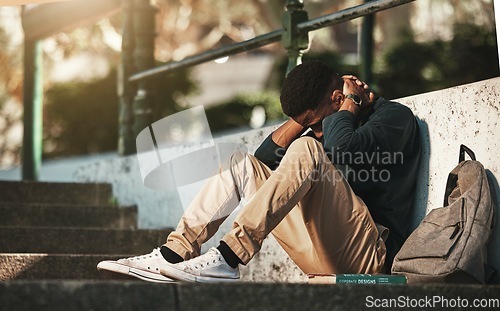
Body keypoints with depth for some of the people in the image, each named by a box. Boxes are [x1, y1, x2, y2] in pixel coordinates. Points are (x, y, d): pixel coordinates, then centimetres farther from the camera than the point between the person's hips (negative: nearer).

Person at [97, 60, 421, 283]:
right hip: (326, 258, 8)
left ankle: (229, 259, -36)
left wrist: (351, 102, -5)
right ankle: (175, 253, -11)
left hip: (370, 255, -8)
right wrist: (302, 119, 7)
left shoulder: (394, 116, -3)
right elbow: (266, 158, 17)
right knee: (243, 164, 7)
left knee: (306, 150, -27)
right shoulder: (323, 127, 21)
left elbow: (344, 151, -23)